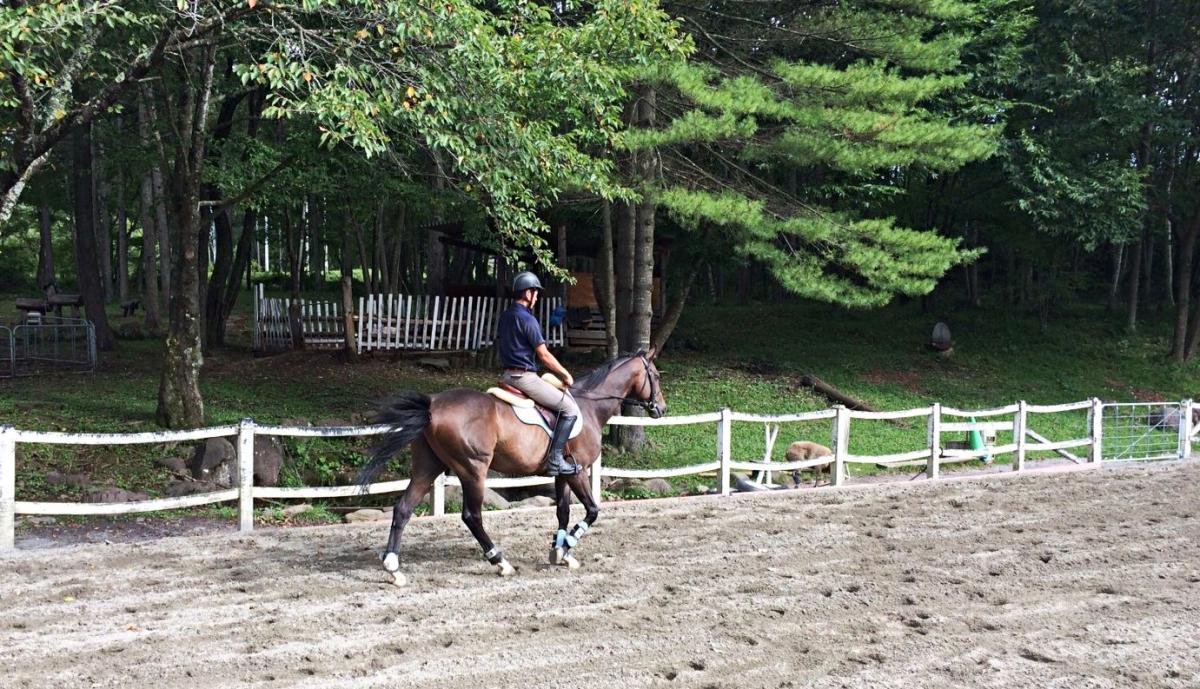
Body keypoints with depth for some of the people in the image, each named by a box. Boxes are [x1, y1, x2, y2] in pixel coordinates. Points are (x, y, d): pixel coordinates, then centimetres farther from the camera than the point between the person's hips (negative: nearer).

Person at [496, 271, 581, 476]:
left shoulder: (504, 317, 12)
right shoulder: (527, 319, -16)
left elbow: (499, 346, 23)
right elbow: (544, 355, -15)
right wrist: (566, 375, -3)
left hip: (508, 374, 10)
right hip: (525, 377, -10)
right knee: (570, 409, -9)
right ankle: (554, 460, -15)